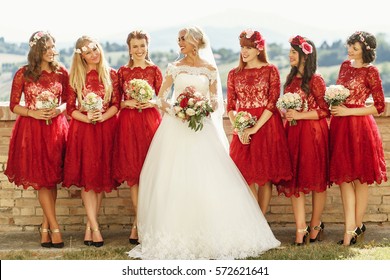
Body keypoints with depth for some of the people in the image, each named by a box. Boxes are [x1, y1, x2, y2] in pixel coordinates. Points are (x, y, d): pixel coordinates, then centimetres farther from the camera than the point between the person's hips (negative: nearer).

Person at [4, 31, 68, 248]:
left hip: (56, 128, 2)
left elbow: (68, 100, 11)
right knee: (42, 180, -4)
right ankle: (55, 228, 0)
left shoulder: (61, 72, 5)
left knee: (52, 180, 3)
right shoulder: (23, 74, 0)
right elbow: (14, 105, 2)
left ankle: (45, 227, 13)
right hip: (32, 129, -2)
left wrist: (58, 110, -9)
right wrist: (33, 113, -13)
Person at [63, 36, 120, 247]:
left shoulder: (110, 74, 6)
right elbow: (70, 108, 2)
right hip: (83, 129, -1)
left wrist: (102, 117, -14)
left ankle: (89, 226, 10)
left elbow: (116, 104, 2)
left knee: (102, 177, 2)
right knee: (88, 178, -6)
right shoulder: (75, 76, 5)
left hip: (106, 129, 1)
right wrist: (86, 118, -14)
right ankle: (95, 228, -5)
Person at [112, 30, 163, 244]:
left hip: (150, 120, -1)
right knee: (133, 171, 0)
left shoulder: (154, 70, 7)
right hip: (128, 121, 1)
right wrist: (127, 103, -10)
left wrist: (151, 103, -13)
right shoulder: (123, 72, 9)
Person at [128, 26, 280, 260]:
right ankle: (176, 236, 3)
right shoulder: (175, 68, 8)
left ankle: (212, 236, 1)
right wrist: (174, 109, -11)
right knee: (174, 181, -3)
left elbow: (216, 101, 9)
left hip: (203, 128, 0)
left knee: (207, 182, -5)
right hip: (176, 128, 1)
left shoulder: (210, 70, 7)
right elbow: (161, 97, 7)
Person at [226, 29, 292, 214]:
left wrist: (255, 128, -16)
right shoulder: (234, 74, 10)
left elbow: (272, 103, -8)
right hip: (243, 130, 3)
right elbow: (230, 106, 6)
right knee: (247, 175, 1)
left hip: (266, 125, -3)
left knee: (265, 175, 0)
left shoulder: (270, 70, 0)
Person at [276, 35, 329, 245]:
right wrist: (287, 114, 3)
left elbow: (325, 110, -10)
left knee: (316, 180, 4)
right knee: (294, 180, 2)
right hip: (292, 132, 7)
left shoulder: (315, 80, -9)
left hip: (312, 132, -7)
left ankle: (315, 226, 16)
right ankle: (300, 229, 5)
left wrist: (299, 115, -15)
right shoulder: (291, 78, 12)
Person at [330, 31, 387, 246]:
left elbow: (380, 107, -9)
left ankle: (357, 226, 13)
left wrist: (348, 111, -13)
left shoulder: (370, 72, -8)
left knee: (359, 178, 3)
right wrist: (334, 106, 7)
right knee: (344, 178, 3)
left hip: (358, 126, -6)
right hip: (340, 127, 7)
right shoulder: (345, 65, 11)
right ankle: (351, 228, 5)